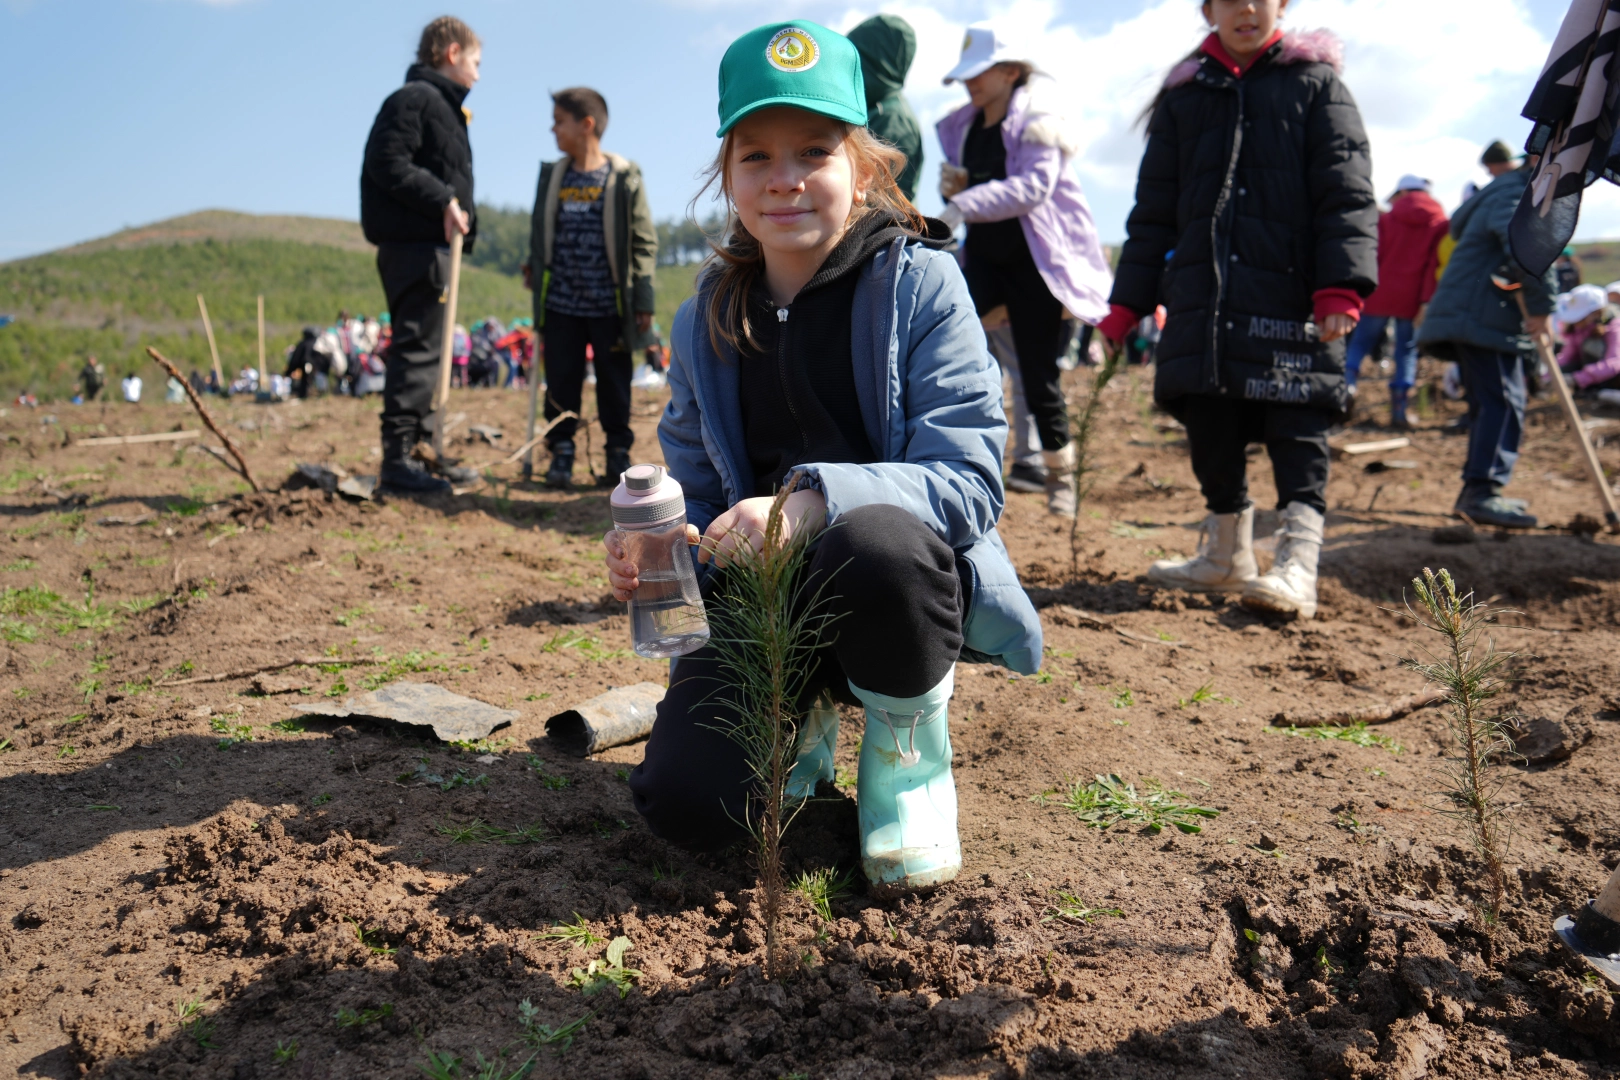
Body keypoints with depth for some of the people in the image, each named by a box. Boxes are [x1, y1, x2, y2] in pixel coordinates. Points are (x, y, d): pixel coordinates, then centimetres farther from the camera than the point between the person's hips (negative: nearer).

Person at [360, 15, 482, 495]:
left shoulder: (441, 104, 24)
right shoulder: (415, 98, -7)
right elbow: (387, 163, -18)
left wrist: (459, 222, 11)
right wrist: (443, 200, -20)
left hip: (429, 246, 10)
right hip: (414, 245, -10)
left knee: (425, 353, 12)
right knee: (416, 351, -11)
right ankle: (397, 460, -10)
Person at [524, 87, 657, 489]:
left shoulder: (624, 177, -3)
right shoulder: (552, 176, 9)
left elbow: (644, 242, -3)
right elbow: (539, 233, 20)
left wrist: (643, 301, -6)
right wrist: (534, 269, 13)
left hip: (610, 305, -3)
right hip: (560, 305, 4)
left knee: (614, 384, 5)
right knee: (561, 382, 6)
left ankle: (618, 455, 17)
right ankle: (561, 455, 16)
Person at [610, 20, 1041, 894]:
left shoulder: (920, 283, -9)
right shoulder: (705, 321, 4)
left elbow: (968, 478, -19)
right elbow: (695, 495, 9)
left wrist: (814, 501, -35)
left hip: (909, 582, -3)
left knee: (876, 539, -40)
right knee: (685, 804, -18)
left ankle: (908, 749, -7)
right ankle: (801, 725, 19)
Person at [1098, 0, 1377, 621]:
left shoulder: (1316, 83, 7)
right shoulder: (1183, 97, 15)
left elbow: (1348, 193, -1)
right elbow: (1154, 211, 17)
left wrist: (1342, 286, -15)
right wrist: (1128, 304, 10)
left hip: (1293, 297, -3)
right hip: (1202, 300, 4)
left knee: (1298, 430, -9)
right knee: (1210, 430, 7)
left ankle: (1297, 569, -10)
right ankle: (1227, 557, 23)